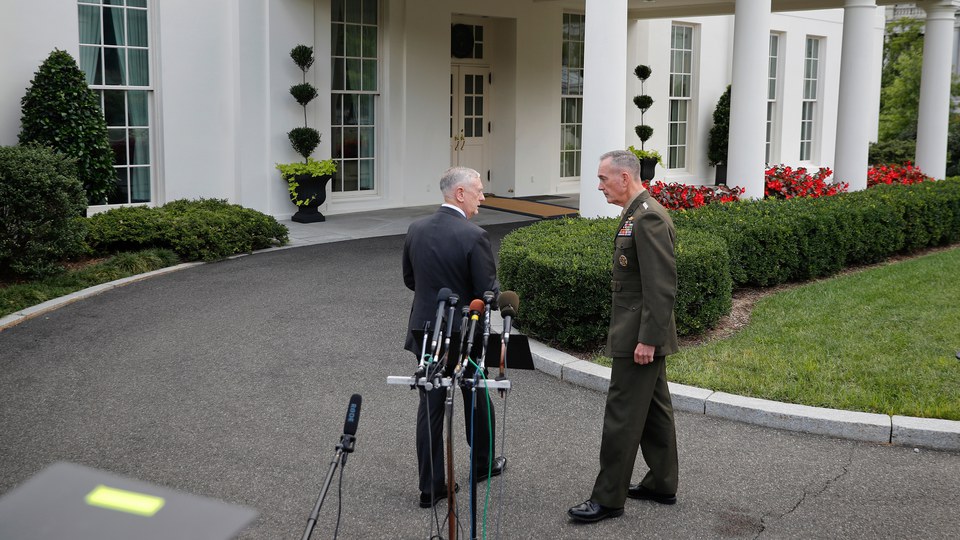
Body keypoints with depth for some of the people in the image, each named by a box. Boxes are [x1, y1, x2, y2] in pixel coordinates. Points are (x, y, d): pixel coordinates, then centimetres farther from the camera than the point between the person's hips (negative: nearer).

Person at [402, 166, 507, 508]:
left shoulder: (416, 230, -2)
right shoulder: (474, 236, -20)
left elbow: (410, 281, 9)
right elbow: (488, 293, -17)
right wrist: (497, 290, 5)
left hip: (425, 331, 4)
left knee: (430, 406, 8)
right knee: (477, 399, 19)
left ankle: (430, 487, 11)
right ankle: (483, 464, 38)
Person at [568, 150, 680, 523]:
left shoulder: (649, 219, -20)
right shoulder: (637, 215, 13)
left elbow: (662, 286, -24)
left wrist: (647, 339, -24)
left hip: (639, 336, -10)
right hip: (643, 334, 10)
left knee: (622, 415, -3)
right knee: (654, 410, 16)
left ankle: (608, 498, 5)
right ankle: (662, 485, 27)